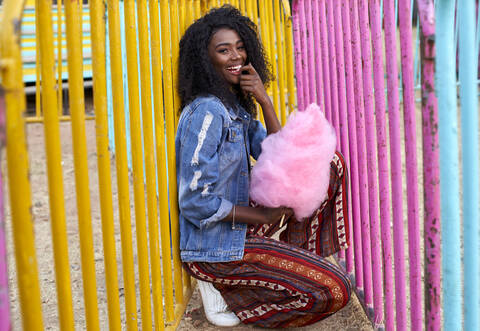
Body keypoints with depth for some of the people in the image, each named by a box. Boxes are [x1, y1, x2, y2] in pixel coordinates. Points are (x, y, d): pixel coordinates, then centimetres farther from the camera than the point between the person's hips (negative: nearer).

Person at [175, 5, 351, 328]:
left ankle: (301, 257, 14)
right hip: (213, 248, -9)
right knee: (334, 290, -16)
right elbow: (195, 202, -24)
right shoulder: (205, 113, -21)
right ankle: (225, 292, -3)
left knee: (331, 164, 9)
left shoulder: (237, 107, 8)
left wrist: (264, 101, -9)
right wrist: (262, 215, -15)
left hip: (242, 227, 9)